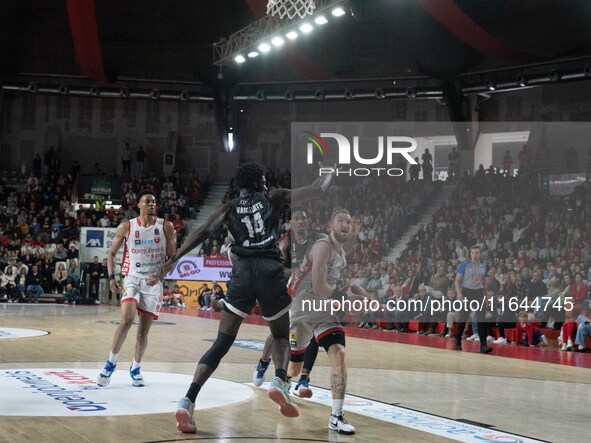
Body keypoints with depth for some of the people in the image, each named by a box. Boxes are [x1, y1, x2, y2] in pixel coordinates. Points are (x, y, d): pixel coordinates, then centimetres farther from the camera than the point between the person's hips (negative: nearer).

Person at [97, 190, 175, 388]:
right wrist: (111, 277, -5)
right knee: (127, 320, -21)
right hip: (133, 279, -1)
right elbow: (112, 253, 7)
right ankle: (111, 363, -6)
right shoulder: (126, 227, -2)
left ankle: (135, 368, 22)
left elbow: (172, 257, 1)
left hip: (154, 283, 1)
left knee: (144, 329, 4)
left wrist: (160, 276, -14)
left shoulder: (165, 227, -1)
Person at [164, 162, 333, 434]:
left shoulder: (228, 208, 13)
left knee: (221, 345, 2)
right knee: (282, 337, 21)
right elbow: (317, 190, 15)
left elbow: (204, 231, -3)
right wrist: (331, 174, 34)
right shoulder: (272, 198, 13)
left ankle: (187, 402, -14)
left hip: (242, 274, 1)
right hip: (271, 272, -1)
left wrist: (174, 259, -5)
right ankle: (280, 382, -10)